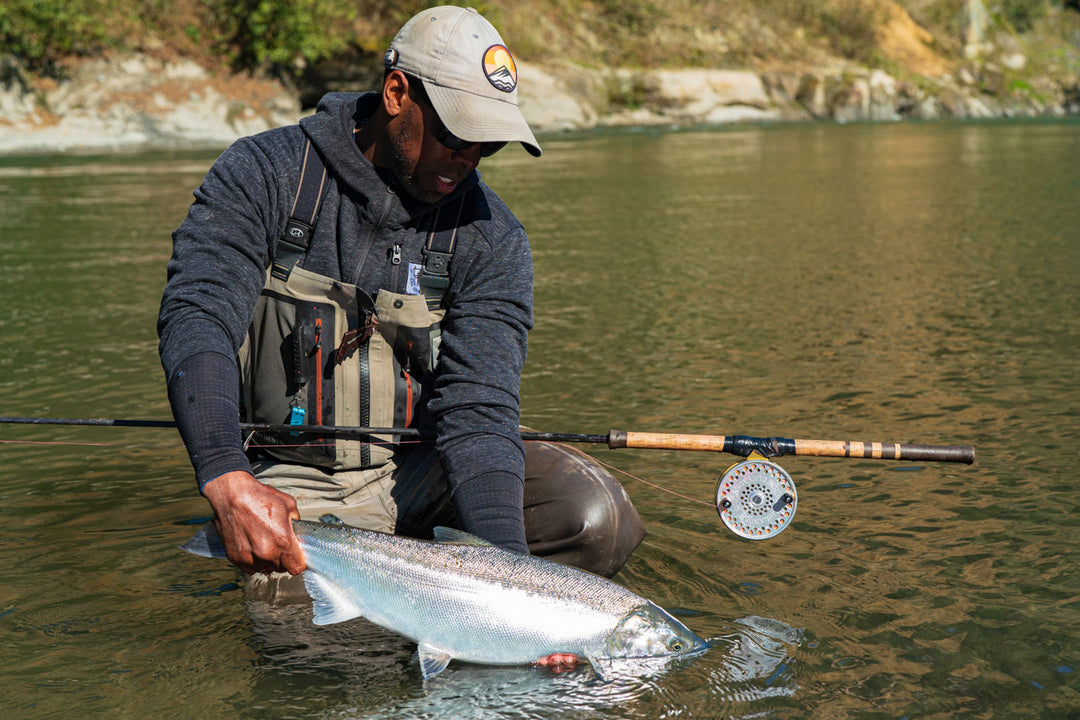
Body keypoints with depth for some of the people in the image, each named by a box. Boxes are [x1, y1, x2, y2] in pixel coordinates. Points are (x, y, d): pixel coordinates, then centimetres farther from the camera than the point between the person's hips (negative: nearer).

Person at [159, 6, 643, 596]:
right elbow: (196, 315, -22)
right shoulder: (265, 175, -8)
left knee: (594, 516, -22)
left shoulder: (490, 236, -5)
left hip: (417, 472, 2)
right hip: (291, 484, -2)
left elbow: (477, 409, -14)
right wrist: (228, 481, -41)